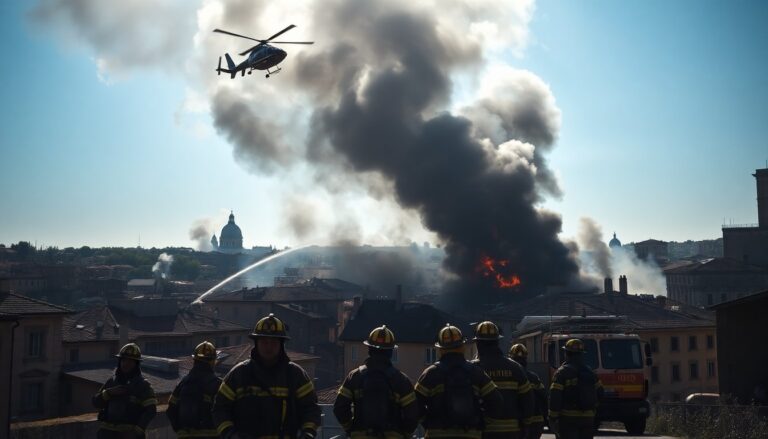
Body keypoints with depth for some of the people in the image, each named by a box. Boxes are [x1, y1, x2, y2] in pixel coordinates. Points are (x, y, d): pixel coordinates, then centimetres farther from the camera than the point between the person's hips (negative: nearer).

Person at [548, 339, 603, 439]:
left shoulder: (563, 372, -8)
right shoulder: (589, 372, 10)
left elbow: (554, 397, -13)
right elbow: (599, 393, 14)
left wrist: (552, 417, -10)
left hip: (568, 419, -5)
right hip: (588, 418, 5)